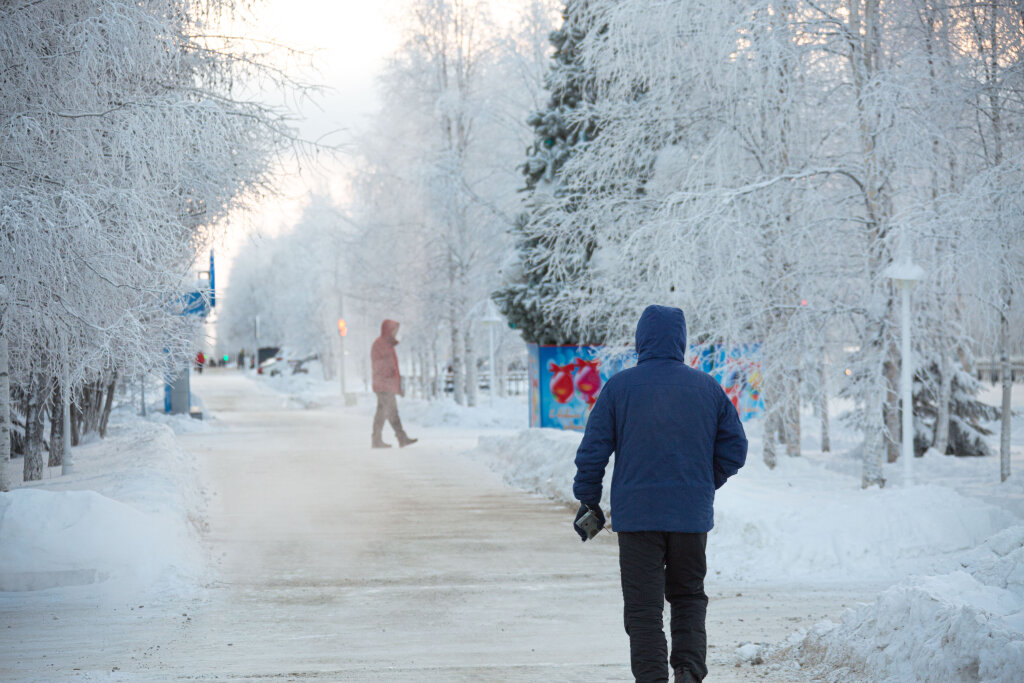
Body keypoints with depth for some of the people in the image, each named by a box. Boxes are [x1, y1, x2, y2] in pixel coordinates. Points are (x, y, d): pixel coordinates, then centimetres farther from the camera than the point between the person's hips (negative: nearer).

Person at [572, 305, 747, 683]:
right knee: (688, 595, 17)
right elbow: (734, 447, 6)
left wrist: (588, 501, 6)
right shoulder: (708, 388, 4)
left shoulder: (618, 387, -4)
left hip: (636, 513, -2)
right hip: (693, 514, 3)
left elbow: (593, 450, -4)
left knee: (643, 606, 4)